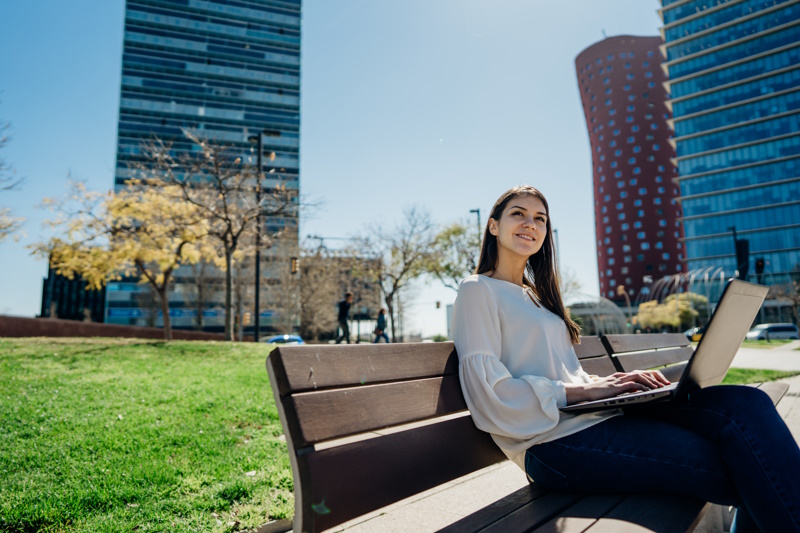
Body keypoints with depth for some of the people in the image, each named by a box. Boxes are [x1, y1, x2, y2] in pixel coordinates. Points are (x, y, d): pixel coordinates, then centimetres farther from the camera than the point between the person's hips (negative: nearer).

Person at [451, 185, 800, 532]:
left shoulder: (537, 295, 25)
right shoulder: (478, 291, -2)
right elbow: (490, 396, -12)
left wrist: (618, 382, 2)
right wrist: (582, 391, -13)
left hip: (598, 414, 8)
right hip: (554, 440, -8)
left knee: (747, 403, -13)